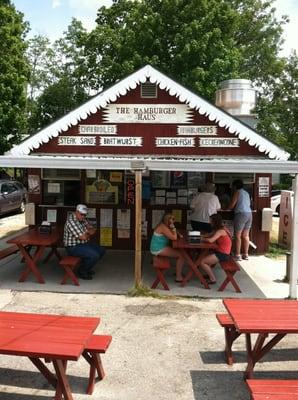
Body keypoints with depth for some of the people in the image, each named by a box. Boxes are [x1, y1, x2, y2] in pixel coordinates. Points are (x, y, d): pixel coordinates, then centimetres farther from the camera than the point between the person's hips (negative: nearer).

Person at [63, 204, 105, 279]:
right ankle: (82, 271, 0)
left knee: (101, 250, 10)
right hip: (73, 247, -10)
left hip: (83, 244, 10)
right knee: (95, 255, -23)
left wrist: (87, 232, -14)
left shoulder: (82, 219, 5)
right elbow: (83, 237, -27)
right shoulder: (71, 221, -25)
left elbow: (93, 230, 9)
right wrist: (88, 233, -4)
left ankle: (87, 267, 23)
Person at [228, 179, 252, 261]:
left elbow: (232, 205, -5)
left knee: (237, 235, -3)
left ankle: (237, 255, -4)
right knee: (245, 235, 10)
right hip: (249, 214, 8)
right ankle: (245, 254, 13)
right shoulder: (246, 193, 20)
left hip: (241, 214, -7)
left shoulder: (237, 192, -2)